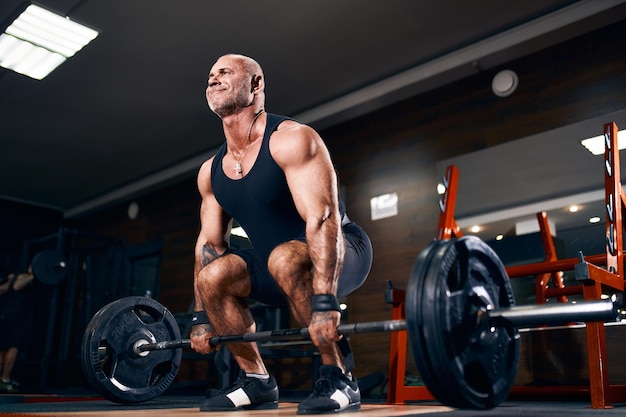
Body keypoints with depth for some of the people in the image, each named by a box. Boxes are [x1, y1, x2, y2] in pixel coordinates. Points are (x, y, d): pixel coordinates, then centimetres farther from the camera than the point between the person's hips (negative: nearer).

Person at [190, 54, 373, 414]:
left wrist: (325, 301, -40)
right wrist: (202, 317, 4)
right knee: (212, 276, -11)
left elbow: (323, 217, -32)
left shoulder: (290, 140, -22)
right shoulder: (211, 171, 1)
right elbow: (210, 244, 6)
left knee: (284, 258, -36)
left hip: (344, 254, -7)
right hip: (280, 265, 7)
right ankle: (258, 382, 4)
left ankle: (339, 377, -22)